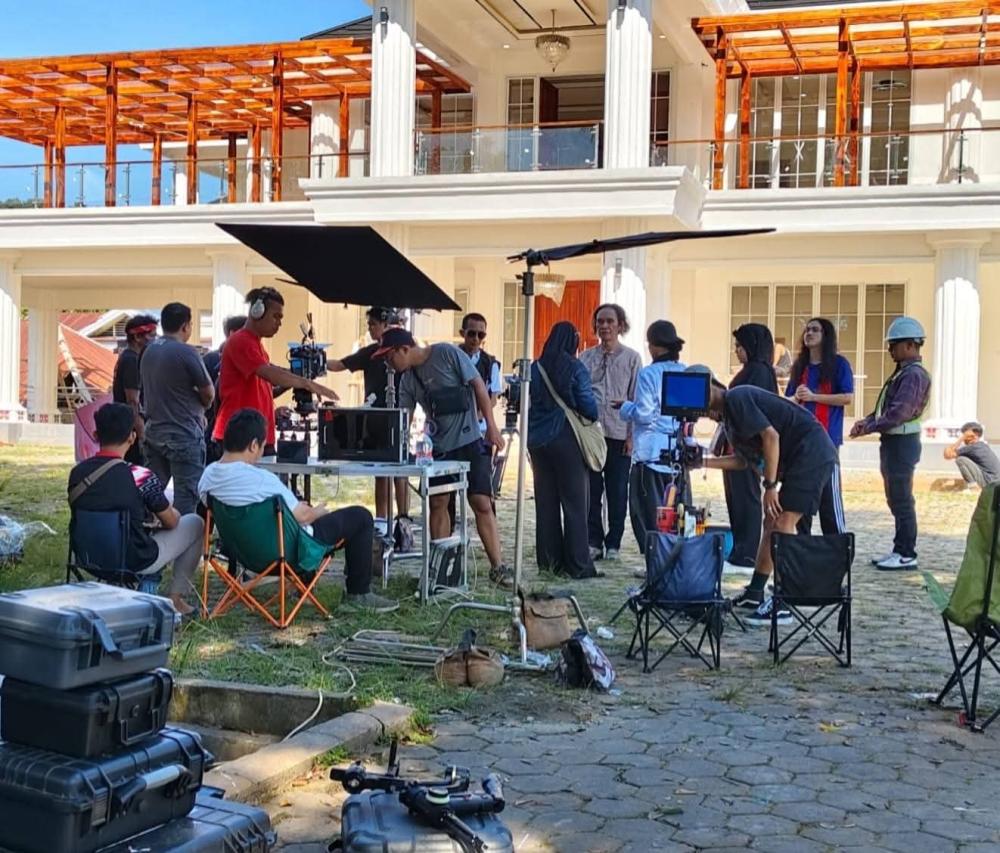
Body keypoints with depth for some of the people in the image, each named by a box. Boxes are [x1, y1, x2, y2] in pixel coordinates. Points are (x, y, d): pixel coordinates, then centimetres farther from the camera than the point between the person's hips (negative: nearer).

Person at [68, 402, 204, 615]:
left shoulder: (77, 473, -6)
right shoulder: (141, 477, -22)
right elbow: (171, 522, -7)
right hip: (136, 561, -6)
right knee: (195, 523, 15)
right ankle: (175, 598, 19)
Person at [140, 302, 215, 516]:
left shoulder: (149, 351, 8)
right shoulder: (186, 352, -14)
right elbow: (209, 394, -9)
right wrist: (199, 407, 13)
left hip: (154, 432, 7)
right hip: (184, 435, -7)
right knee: (186, 497, -3)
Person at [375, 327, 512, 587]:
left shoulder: (447, 354, -10)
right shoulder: (408, 380, 6)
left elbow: (478, 385, -9)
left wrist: (491, 426, -12)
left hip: (469, 441, -5)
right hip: (437, 447, 5)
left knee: (482, 503, -8)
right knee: (438, 504, 3)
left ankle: (497, 567, -3)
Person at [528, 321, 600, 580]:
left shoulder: (535, 369, 3)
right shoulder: (575, 369, -10)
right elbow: (589, 406, -11)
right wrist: (592, 416, 9)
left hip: (538, 441, 5)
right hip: (567, 440, -5)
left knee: (545, 501, 10)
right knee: (575, 503, 1)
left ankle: (549, 560, 15)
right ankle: (578, 565, 2)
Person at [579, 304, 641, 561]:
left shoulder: (631, 358, 3)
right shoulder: (586, 357, 9)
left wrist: (632, 436, -5)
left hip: (619, 434, -2)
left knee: (617, 492, 4)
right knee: (591, 491, 4)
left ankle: (613, 544, 12)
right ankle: (594, 542, 12)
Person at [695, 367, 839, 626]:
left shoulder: (736, 398, -13)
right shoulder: (728, 413, 17)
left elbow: (771, 436, -21)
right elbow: (744, 460, 18)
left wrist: (770, 486, -19)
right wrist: (704, 462, 13)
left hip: (812, 453, -11)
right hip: (799, 459, 11)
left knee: (784, 524, -13)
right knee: (772, 523, 12)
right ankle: (754, 594, 19)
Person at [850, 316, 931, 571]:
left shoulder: (914, 375, -16)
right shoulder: (902, 373, 16)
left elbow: (898, 413, -23)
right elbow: (885, 408, 19)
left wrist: (868, 428, -17)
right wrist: (867, 421, 2)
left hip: (902, 443, -10)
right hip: (892, 442, 10)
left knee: (901, 500, -5)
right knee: (896, 500, 14)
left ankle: (907, 555, 1)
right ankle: (899, 550, 22)